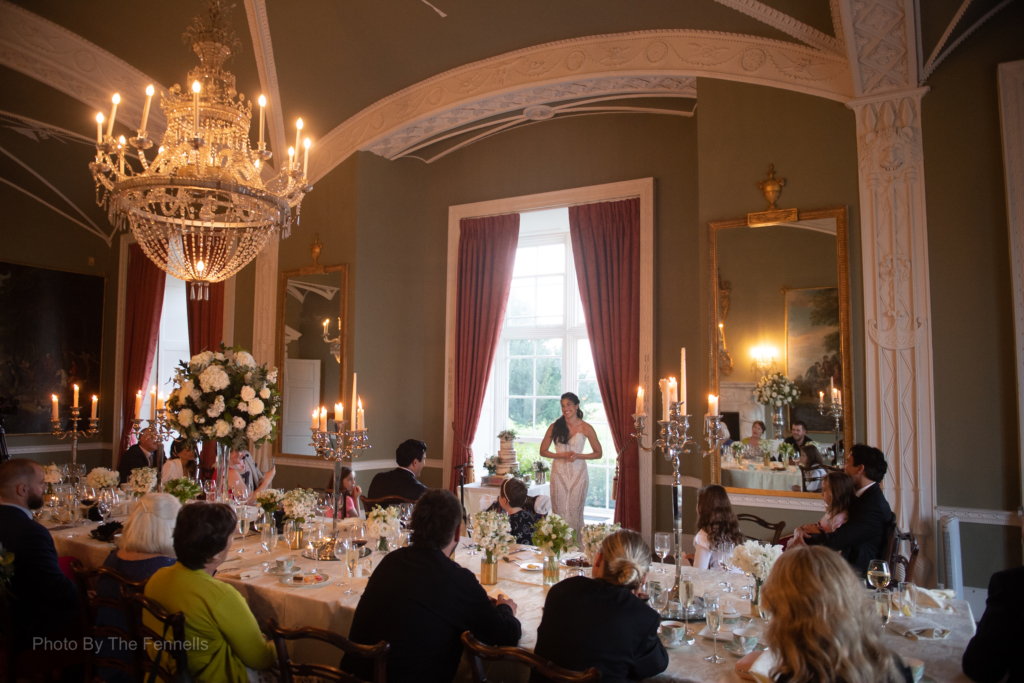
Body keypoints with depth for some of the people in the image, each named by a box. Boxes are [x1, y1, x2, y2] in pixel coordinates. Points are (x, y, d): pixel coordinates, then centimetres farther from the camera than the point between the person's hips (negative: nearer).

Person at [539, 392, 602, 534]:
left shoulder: (585, 428, -2)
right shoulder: (554, 426, 0)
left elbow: (598, 453, 2)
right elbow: (543, 451, 3)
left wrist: (578, 456, -13)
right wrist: (563, 455, -11)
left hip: (578, 474, -1)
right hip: (559, 473, 1)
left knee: (575, 511, 5)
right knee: (559, 512, 2)